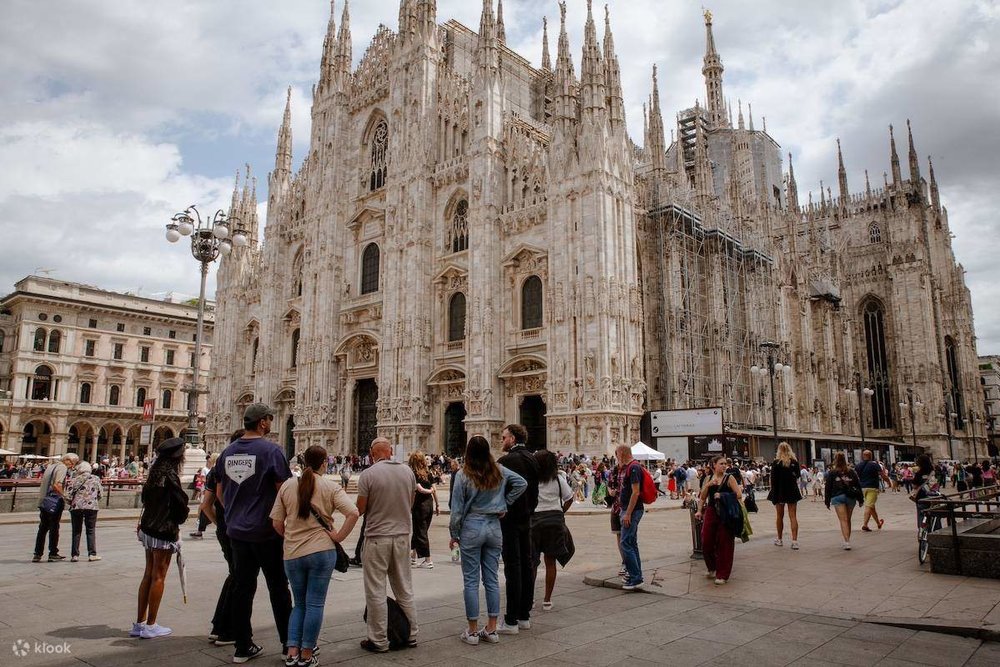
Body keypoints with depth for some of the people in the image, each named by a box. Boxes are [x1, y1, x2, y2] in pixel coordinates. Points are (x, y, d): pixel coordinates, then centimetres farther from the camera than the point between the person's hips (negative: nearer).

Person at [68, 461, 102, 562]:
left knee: (76, 531, 10)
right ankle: (92, 554, 2)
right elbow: (99, 494, 7)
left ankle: (75, 555, 10)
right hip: (91, 507, 0)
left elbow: (70, 495, 1)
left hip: (76, 507, 1)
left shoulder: (75, 480, 6)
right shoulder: (96, 479, 7)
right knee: (91, 531, 5)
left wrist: (72, 504, 19)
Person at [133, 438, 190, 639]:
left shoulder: (155, 473, 8)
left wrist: (144, 522, 10)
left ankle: (140, 623, 22)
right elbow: (180, 502, -17)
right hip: (164, 532, -8)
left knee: (148, 574, 15)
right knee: (158, 577, 2)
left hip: (148, 529, 8)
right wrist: (178, 521, 1)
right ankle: (150, 626, 9)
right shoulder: (170, 475, -17)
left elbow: (146, 498, 12)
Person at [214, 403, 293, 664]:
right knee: (278, 588, 5)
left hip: (237, 531, 6)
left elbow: (219, 491, 14)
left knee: (242, 588, 11)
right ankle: (289, 643, 14)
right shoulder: (270, 450, -14)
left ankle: (243, 647, 17)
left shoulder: (228, 452, 6)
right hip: (267, 531, -6)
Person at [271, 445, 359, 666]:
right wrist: (339, 536, -6)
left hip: (292, 554, 3)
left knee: (299, 604, 17)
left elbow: (277, 522, 4)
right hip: (322, 551, -3)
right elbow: (353, 513, -16)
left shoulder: (287, 485, 2)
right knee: (315, 604, 7)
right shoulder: (331, 487, -5)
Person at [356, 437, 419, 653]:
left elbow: (360, 509, -9)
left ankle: (379, 640, 13)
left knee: (376, 591, 6)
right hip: (402, 535, 5)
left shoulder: (368, 474, -13)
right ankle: (411, 634, 24)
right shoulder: (407, 471, 0)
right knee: (404, 588, 16)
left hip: (377, 537, -4)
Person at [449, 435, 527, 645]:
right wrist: (505, 504, 6)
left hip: (471, 528, -4)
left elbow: (457, 509, -7)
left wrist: (454, 534, 3)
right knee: (492, 579, 10)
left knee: (471, 581, 5)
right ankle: (491, 630, 16)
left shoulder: (462, 475, -10)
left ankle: (472, 631, 11)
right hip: (494, 527, 4)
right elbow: (521, 483, 1)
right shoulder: (499, 471, 0)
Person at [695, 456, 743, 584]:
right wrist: (708, 485, -6)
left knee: (724, 544, 0)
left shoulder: (729, 478, -3)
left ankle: (722, 574, 11)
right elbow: (702, 497, 10)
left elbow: (738, 494, -12)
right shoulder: (709, 479, 8)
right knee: (706, 542, 4)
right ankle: (712, 568, 29)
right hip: (711, 512, 4)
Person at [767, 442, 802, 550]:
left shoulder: (776, 463, -11)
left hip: (780, 492, -2)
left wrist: (773, 492, -6)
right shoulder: (794, 462, -3)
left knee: (779, 516, 11)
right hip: (792, 491, 2)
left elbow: (773, 479, -11)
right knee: (793, 516, 2)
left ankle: (779, 540, 22)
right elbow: (798, 475, 11)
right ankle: (794, 541, -5)